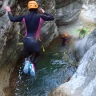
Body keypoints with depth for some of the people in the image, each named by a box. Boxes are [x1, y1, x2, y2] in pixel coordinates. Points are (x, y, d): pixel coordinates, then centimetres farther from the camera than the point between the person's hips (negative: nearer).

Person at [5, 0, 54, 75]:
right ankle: (33, 65, -4)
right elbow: (52, 18, 1)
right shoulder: (40, 17, -8)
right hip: (35, 42, -3)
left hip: (26, 41, 3)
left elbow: (12, 19, 4)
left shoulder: (24, 17, -2)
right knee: (37, 54, 26)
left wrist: (9, 11, 21)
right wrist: (44, 12, 13)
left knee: (29, 53, 35)